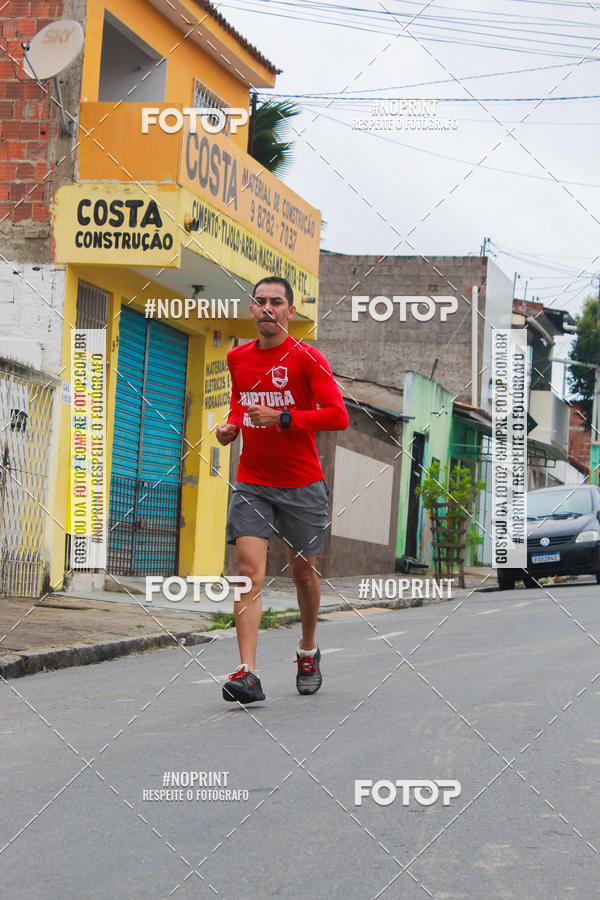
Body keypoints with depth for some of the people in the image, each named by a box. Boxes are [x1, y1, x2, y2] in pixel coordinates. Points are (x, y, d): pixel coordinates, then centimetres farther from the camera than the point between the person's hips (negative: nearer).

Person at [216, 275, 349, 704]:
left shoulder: (307, 358, -10)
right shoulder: (237, 358, 6)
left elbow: (338, 415, -16)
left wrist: (283, 418, -24)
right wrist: (232, 425, 6)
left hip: (302, 483, -2)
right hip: (252, 483, 3)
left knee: (303, 571, 11)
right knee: (249, 571, -13)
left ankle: (309, 651, 38)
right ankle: (247, 675, -20)